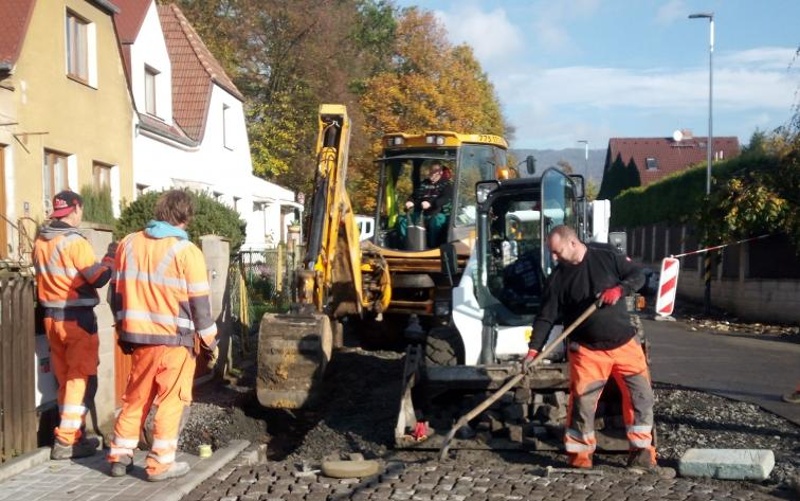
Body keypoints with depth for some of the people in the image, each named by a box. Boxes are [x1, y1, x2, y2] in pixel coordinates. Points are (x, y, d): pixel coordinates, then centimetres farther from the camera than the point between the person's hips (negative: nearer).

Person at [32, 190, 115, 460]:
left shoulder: (40, 241, 6)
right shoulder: (75, 242, -17)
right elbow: (99, 278, -15)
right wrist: (110, 258, 3)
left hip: (51, 316, 7)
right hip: (78, 318, -7)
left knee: (66, 378, 15)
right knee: (82, 379, -1)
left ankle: (74, 434, 22)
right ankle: (67, 441, -3)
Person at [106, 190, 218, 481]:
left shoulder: (128, 244, 5)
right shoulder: (186, 251, -12)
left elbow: (118, 292, 11)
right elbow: (199, 301, -8)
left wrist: (124, 329, 22)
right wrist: (209, 338, 3)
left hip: (138, 336, 5)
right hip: (175, 338, -5)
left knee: (136, 397, 17)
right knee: (172, 401, 5)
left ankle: (120, 455, 22)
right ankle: (161, 463, 8)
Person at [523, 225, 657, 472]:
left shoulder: (607, 256, -5)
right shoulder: (557, 279, -3)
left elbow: (637, 275, 2)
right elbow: (546, 317, -4)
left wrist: (619, 289, -18)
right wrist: (534, 349, -14)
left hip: (625, 343, 1)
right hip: (587, 350, -1)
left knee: (641, 395, 1)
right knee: (582, 401, -5)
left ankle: (642, 453, 15)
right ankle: (579, 457, 10)